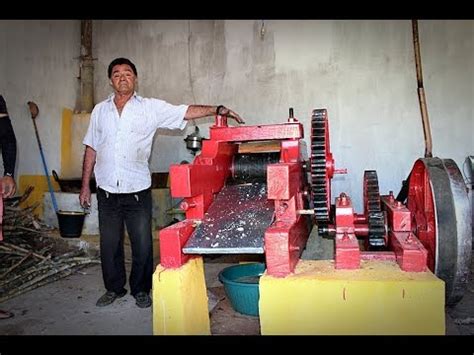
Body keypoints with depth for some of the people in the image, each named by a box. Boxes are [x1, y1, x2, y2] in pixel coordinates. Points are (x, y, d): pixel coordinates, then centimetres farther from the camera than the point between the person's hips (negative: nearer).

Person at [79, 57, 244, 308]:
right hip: (107, 191, 3)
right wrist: (85, 185, 10)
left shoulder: (151, 108, 0)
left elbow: (186, 112, -7)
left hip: (138, 191, -2)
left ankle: (141, 290, 25)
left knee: (142, 245, 4)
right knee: (109, 244, 11)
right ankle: (114, 288, 31)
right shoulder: (100, 110, 8)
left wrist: (217, 110, -19)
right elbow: (91, 149, 11)